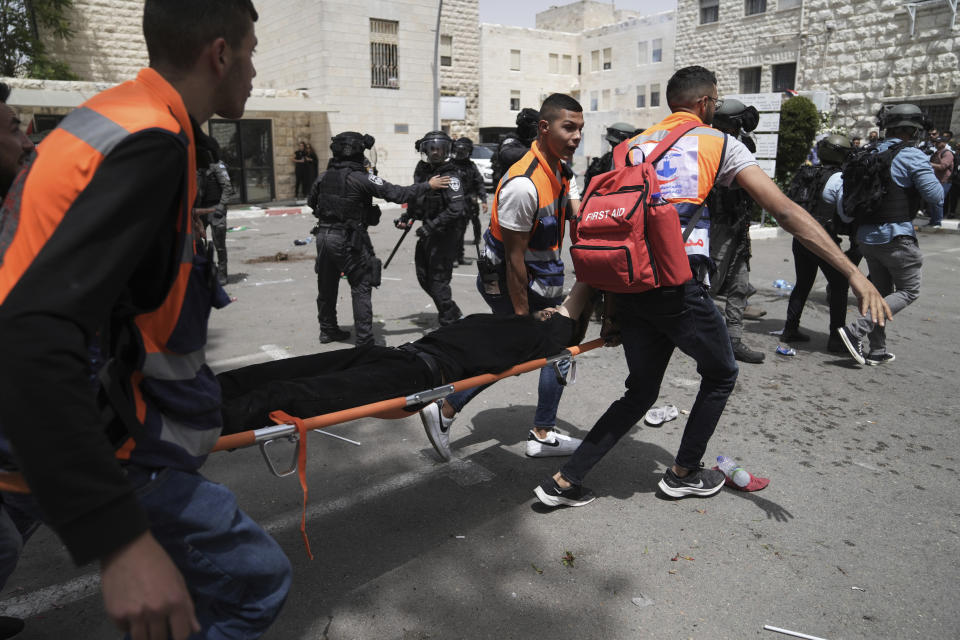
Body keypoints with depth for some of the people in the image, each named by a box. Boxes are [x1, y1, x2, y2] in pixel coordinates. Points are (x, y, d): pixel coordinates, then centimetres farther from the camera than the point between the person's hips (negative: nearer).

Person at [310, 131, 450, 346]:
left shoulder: (324, 176, 3)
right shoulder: (361, 178, -15)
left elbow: (311, 202, 17)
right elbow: (397, 194, -16)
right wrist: (428, 185, -7)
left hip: (324, 235, 6)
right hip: (348, 239, -6)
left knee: (327, 286, 18)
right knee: (361, 288, 2)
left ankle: (328, 330, 31)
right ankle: (364, 340, 1)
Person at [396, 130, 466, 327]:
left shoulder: (450, 175, -17)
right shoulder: (422, 170, 6)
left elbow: (456, 209, -26)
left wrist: (430, 226, -27)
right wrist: (408, 216, 9)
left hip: (444, 235, -9)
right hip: (427, 232, 9)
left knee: (438, 280, -3)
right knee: (424, 277, 16)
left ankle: (449, 322, 13)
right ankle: (453, 313, 32)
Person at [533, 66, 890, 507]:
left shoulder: (632, 146, 18)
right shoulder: (718, 143, 4)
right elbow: (785, 211, -4)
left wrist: (611, 307, 17)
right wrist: (853, 273, -4)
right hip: (678, 285, -5)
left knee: (640, 392, 19)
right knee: (721, 375, 22)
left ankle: (565, 481, 16)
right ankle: (684, 473, 33)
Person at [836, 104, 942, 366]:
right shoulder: (913, 157, -11)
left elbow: (841, 187, 6)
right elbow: (936, 197, -13)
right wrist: (932, 175, 4)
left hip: (866, 236, 7)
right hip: (896, 236, -7)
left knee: (881, 291, 16)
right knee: (908, 291, 5)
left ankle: (877, 351, 18)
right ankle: (856, 330, -11)